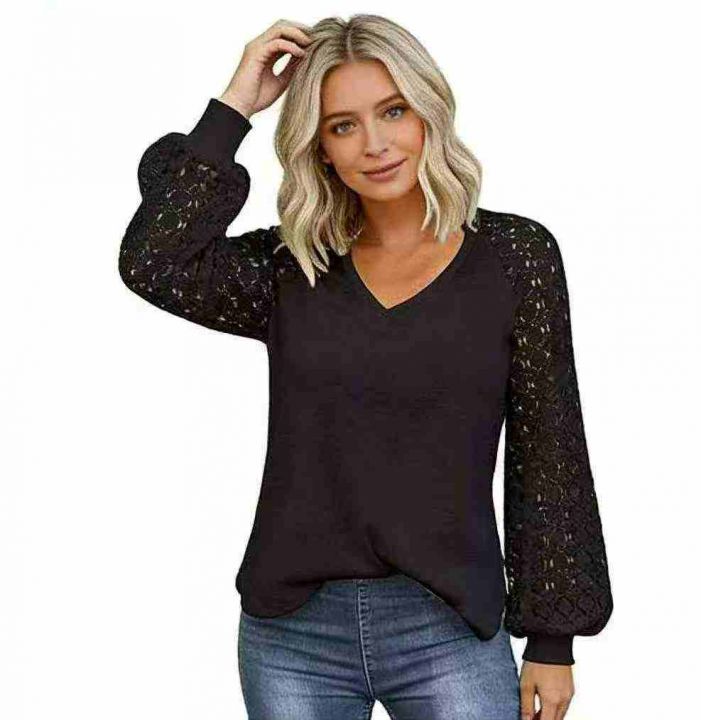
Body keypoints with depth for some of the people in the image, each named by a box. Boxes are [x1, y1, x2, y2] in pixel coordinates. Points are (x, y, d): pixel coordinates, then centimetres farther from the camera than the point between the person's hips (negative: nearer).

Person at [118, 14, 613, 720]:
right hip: (291, 634, 2)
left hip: (447, 633, -2)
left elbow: (546, 456, -1)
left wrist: (552, 640, 0)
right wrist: (232, 108, -8)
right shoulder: (289, 268, 3)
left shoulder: (516, 254, -2)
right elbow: (152, 264, -14)